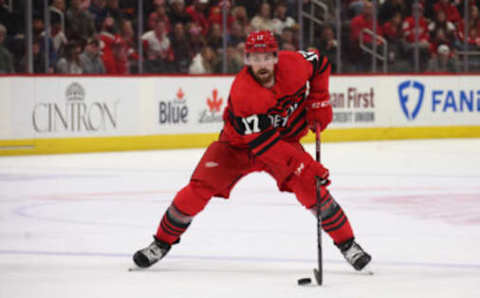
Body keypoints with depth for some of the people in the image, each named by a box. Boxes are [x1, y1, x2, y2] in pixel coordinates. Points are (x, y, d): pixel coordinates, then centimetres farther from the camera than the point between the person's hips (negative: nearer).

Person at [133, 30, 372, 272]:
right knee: (200, 188, -14)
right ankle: (162, 242, 5)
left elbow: (319, 64, 4)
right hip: (238, 144, -3)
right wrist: (306, 166, -37)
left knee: (311, 188, -15)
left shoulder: (293, 64, -22)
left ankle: (347, 244, 1)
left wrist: (319, 102, -3)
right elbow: (264, 143, -35)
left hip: (285, 139, 3)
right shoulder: (242, 92, -35)